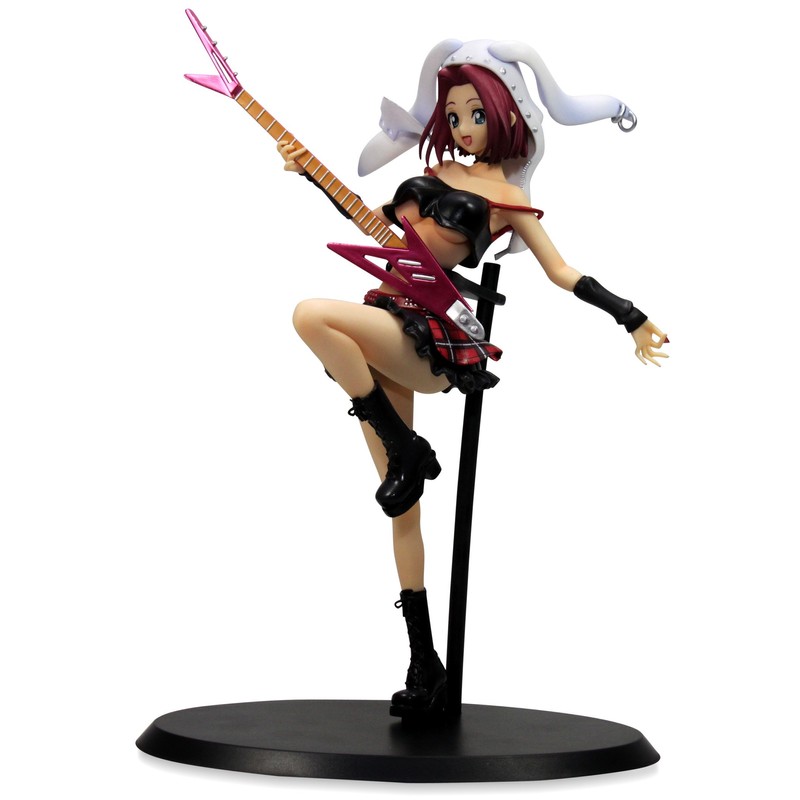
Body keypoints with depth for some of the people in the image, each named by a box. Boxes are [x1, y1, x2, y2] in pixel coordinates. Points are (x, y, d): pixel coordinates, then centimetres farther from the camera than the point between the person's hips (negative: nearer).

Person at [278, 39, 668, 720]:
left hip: (430, 338, -6)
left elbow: (562, 272, 4)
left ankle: (408, 451, -15)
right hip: (384, 339, 6)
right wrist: (311, 171, 22)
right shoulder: (436, 172, 17)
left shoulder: (508, 197, 2)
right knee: (402, 507, 6)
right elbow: (377, 221, 27)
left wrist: (633, 319, -3)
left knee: (312, 315, -32)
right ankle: (425, 664, 15)